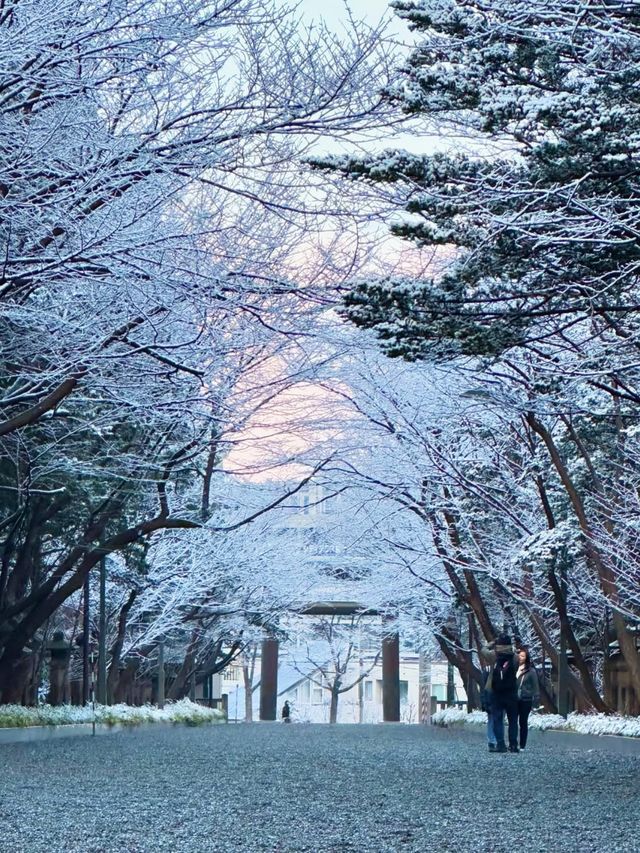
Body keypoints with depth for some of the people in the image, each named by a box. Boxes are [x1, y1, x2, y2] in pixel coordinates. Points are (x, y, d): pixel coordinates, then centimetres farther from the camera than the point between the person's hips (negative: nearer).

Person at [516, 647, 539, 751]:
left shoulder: (531, 671, -1)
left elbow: (535, 686, 1)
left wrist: (536, 698, -5)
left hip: (525, 700, -2)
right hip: (513, 699, 2)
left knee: (523, 722, 3)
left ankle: (522, 745, 8)